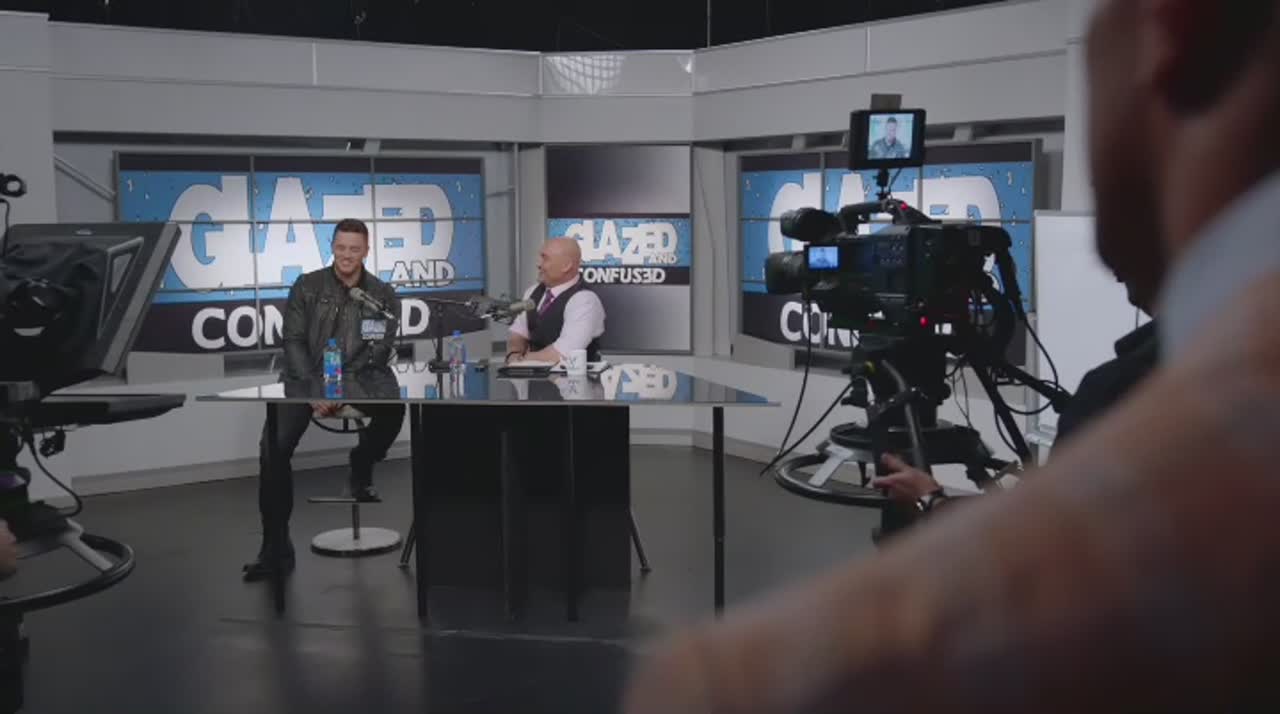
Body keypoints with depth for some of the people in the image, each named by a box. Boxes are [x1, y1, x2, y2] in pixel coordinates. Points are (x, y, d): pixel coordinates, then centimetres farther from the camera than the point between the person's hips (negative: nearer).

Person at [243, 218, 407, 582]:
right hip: (303, 381, 0)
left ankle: (361, 470, 1)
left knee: (394, 408, -30)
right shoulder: (307, 287, 2)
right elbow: (294, 343, -3)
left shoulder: (383, 295, 2)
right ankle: (276, 548, -10)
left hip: (357, 383, 0)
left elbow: (378, 353, -5)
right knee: (274, 446, -21)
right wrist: (314, 391, -17)